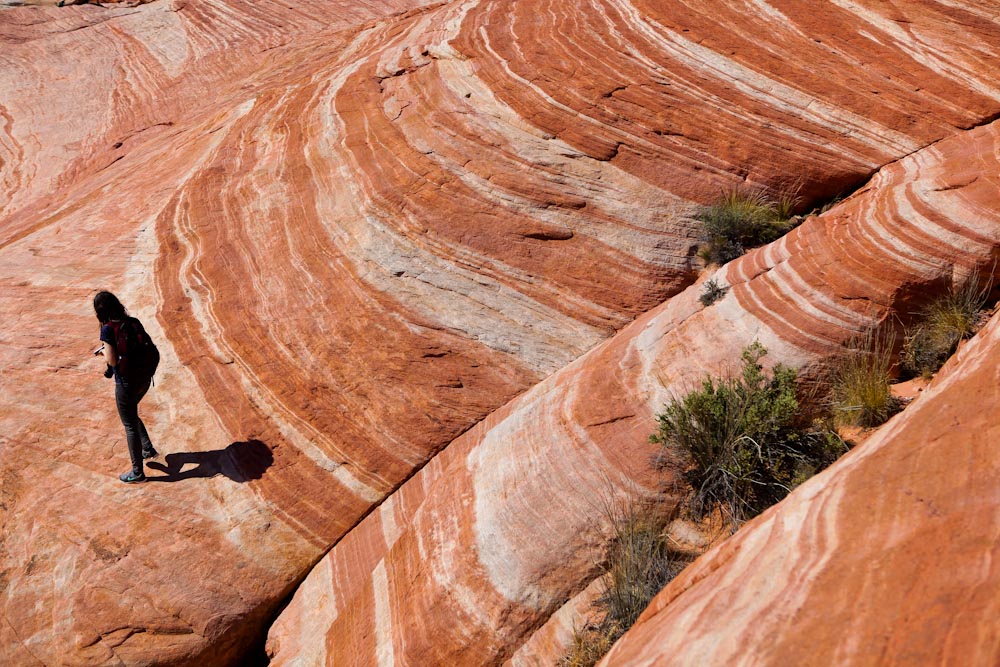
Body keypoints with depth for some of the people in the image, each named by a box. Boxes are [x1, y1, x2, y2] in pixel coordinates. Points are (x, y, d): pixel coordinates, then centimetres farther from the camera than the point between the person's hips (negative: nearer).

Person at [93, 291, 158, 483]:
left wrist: (103, 351, 3)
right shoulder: (133, 322, 2)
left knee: (129, 424, 8)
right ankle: (148, 449, 35)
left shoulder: (108, 329, -16)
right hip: (144, 378, 7)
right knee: (131, 415, 31)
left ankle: (137, 472, 17)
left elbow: (112, 361, -18)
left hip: (127, 382, -7)